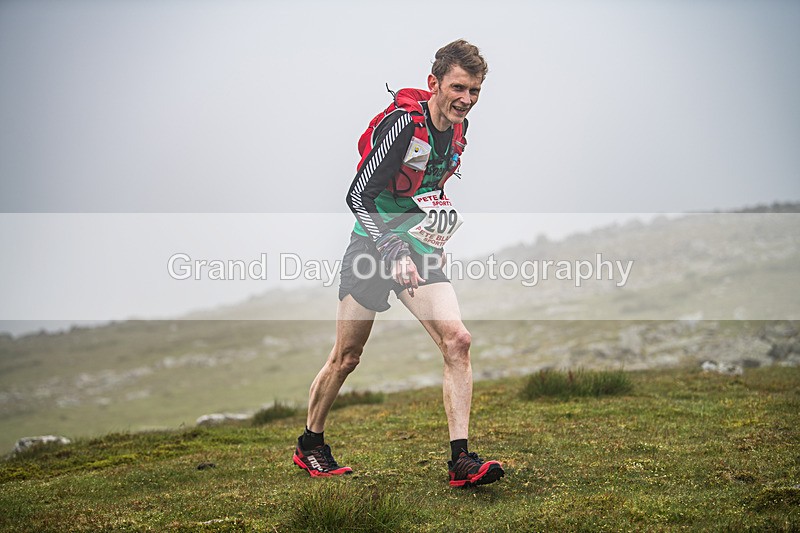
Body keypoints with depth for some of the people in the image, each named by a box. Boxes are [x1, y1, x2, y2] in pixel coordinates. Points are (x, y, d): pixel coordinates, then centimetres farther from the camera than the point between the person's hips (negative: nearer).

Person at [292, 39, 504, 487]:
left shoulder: (459, 129, 4)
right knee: (346, 358, 4)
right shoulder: (402, 122, -19)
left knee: (457, 341, -13)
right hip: (374, 246, -5)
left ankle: (461, 461, -11)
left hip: (420, 251, 6)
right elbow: (358, 195, -21)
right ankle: (309, 445, 26)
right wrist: (392, 252, -31)